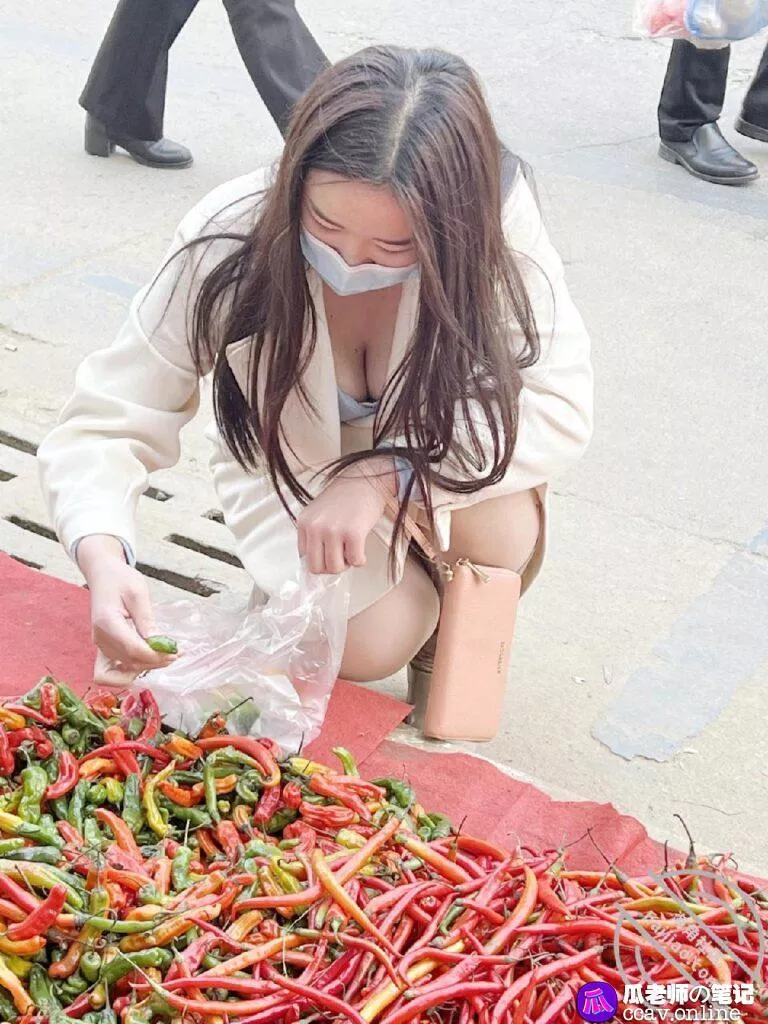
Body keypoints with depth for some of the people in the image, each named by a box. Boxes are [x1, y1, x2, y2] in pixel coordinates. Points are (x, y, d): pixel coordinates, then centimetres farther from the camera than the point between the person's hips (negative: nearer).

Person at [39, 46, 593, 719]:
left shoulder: (495, 213, -32)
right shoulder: (227, 243, -32)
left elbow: (561, 407, -30)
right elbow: (105, 427, -28)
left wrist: (386, 473, -41)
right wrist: (104, 558, -48)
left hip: (431, 446, 1)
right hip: (294, 465, 0)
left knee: (501, 523, -31)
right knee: (371, 644, -21)